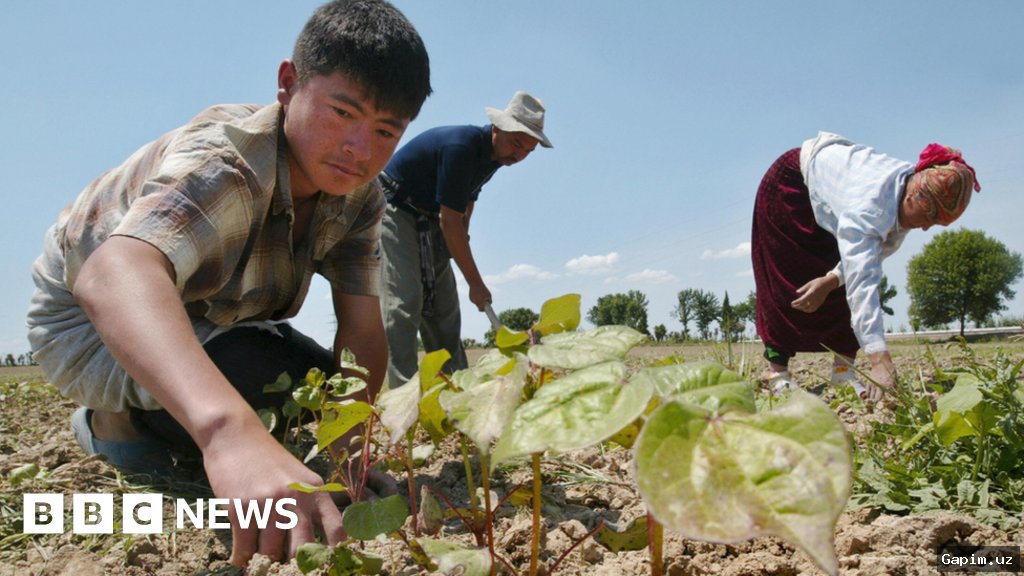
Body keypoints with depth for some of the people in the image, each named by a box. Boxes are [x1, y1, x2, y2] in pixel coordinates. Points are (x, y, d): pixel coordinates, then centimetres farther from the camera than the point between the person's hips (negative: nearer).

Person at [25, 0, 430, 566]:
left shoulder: (358, 195, -15)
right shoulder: (226, 162, -37)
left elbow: (362, 331, -16)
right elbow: (110, 273, -56)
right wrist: (230, 434, -73)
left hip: (209, 319, 7)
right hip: (91, 317, -7)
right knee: (269, 385, -31)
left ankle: (152, 420, 19)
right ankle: (113, 422, 0)